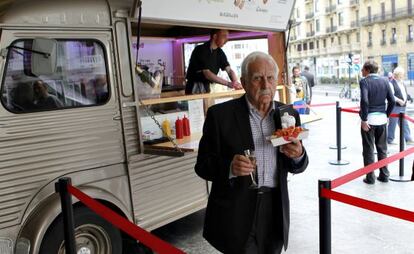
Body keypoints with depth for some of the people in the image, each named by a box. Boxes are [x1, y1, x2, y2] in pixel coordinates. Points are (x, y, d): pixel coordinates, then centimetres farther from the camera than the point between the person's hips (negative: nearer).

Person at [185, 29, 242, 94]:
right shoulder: (200, 50, -18)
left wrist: (235, 82, -27)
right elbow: (207, 74, -26)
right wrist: (228, 83, -33)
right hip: (194, 89, -6)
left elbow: (229, 70, -5)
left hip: (207, 87, 6)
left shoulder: (220, 53, 3)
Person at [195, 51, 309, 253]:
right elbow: (202, 166, -7)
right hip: (237, 213, -4)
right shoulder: (220, 114, -9)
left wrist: (298, 156, -14)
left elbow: (296, 167, 9)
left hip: (275, 208, 4)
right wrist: (229, 167, -27)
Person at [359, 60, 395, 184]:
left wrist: (364, 119, -17)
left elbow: (364, 101, -22)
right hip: (382, 119, 5)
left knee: (368, 149, 5)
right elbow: (392, 101, 2)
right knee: (382, 148, 15)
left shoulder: (364, 81, -11)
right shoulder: (384, 81, 4)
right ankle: (384, 175, 22)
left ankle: (370, 177, 9)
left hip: (369, 119, -5)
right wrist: (386, 115, 13)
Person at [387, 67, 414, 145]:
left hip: (402, 107, 9)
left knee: (404, 124, 11)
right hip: (395, 107, -9)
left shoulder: (402, 83, 16)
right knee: (392, 124, -1)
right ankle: (389, 140, 10)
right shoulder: (391, 83, -11)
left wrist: (408, 97, 12)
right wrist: (399, 100, -26)